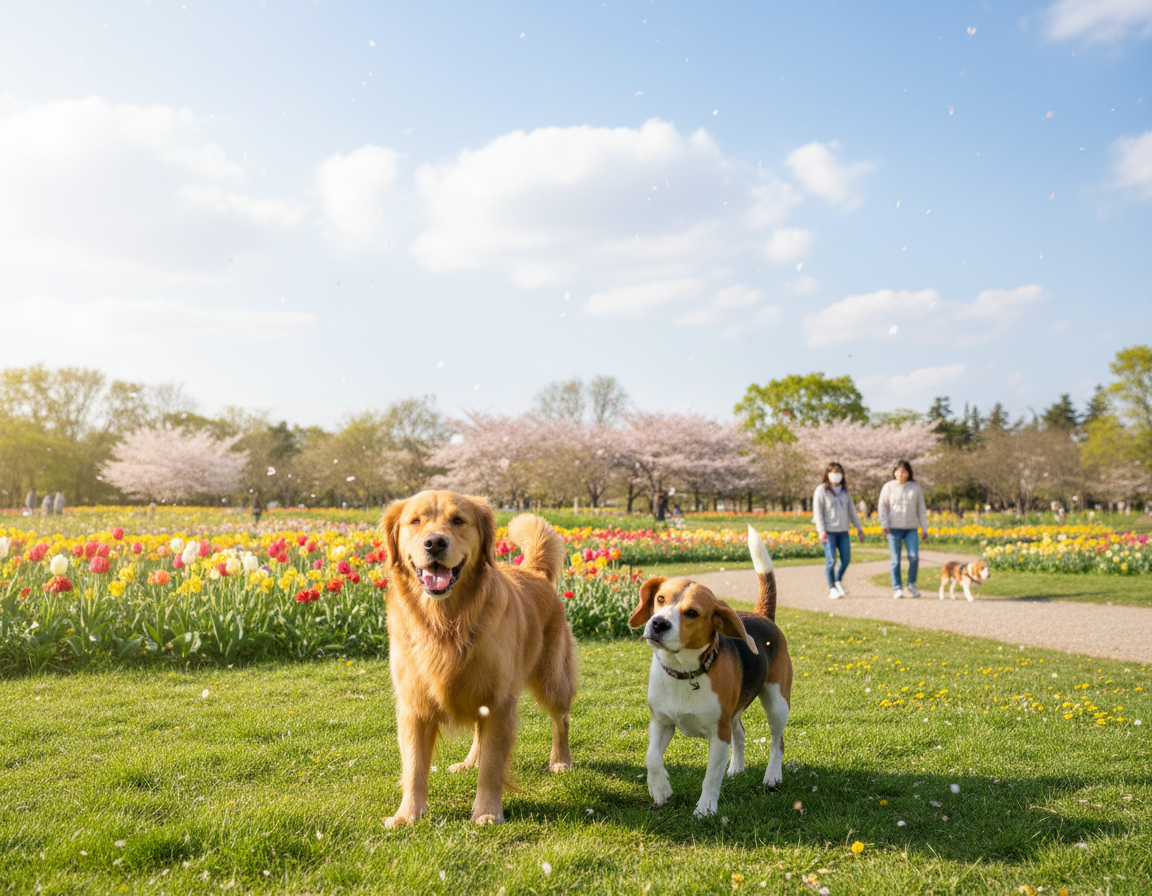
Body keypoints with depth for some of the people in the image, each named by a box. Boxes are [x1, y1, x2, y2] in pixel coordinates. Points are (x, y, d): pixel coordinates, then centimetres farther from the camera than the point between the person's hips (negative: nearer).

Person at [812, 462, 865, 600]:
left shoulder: (844, 490, 15)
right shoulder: (821, 490, -3)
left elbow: (851, 510, 19)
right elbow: (817, 511, -7)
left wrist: (859, 528, 15)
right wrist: (821, 530, -15)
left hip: (843, 531, 5)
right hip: (829, 531, -5)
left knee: (846, 559, 2)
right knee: (831, 560, -6)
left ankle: (838, 581, 25)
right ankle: (831, 588, 6)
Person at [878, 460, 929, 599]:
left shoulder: (916, 488, 10)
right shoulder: (888, 487, 5)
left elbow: (921, 510, 13)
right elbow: (882, 507, 4)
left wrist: (925, 530, 9)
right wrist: (884, 524, -10)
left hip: (911, 529, 1)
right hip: (894, 528, -1)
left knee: (914, 557, -11)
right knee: (895, 560, -1)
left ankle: (911, 585, 9)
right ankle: (897, 588, 7)